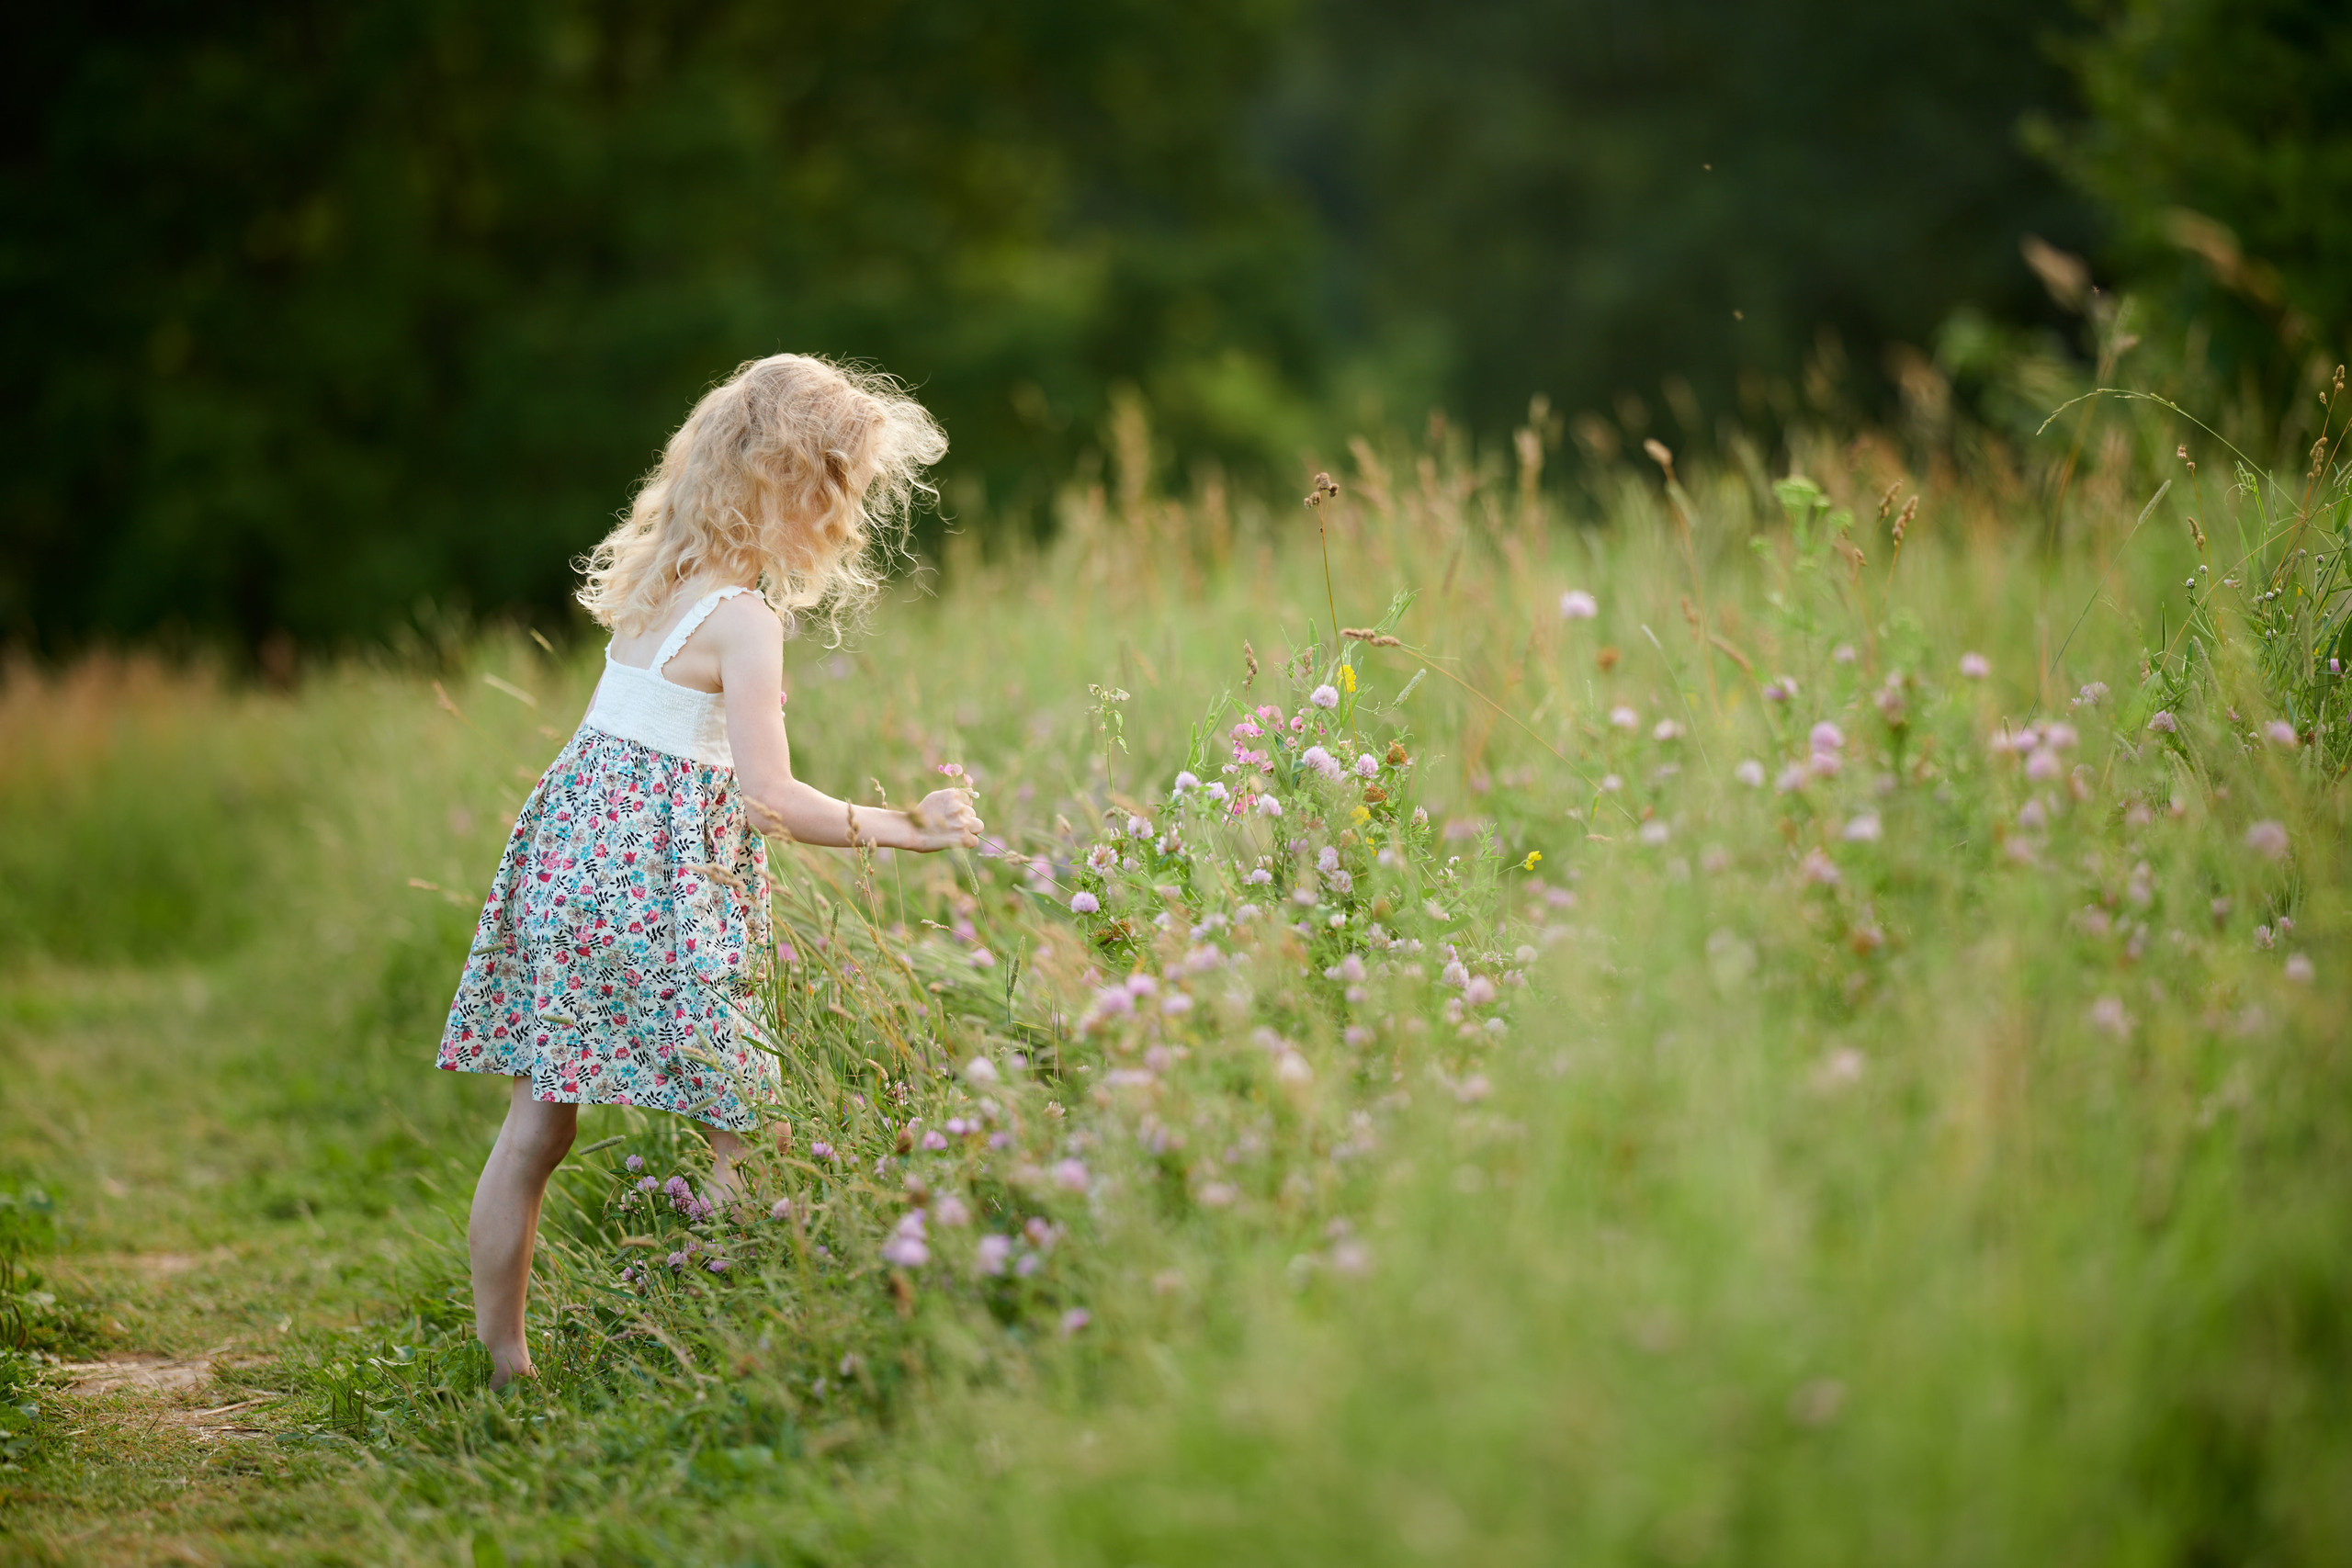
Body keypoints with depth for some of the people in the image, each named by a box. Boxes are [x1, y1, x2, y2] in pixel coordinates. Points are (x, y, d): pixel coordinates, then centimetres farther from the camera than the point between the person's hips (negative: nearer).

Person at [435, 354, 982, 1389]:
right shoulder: (745, 621, -14)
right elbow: (771, 799, -18)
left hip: (571, 845, 9)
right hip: (658, 882, -9)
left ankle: (502, 1362, 15)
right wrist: (901, 828, -10)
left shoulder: (659, 577, 10)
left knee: (537, 1122, 9)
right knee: (733, 1128, -1)